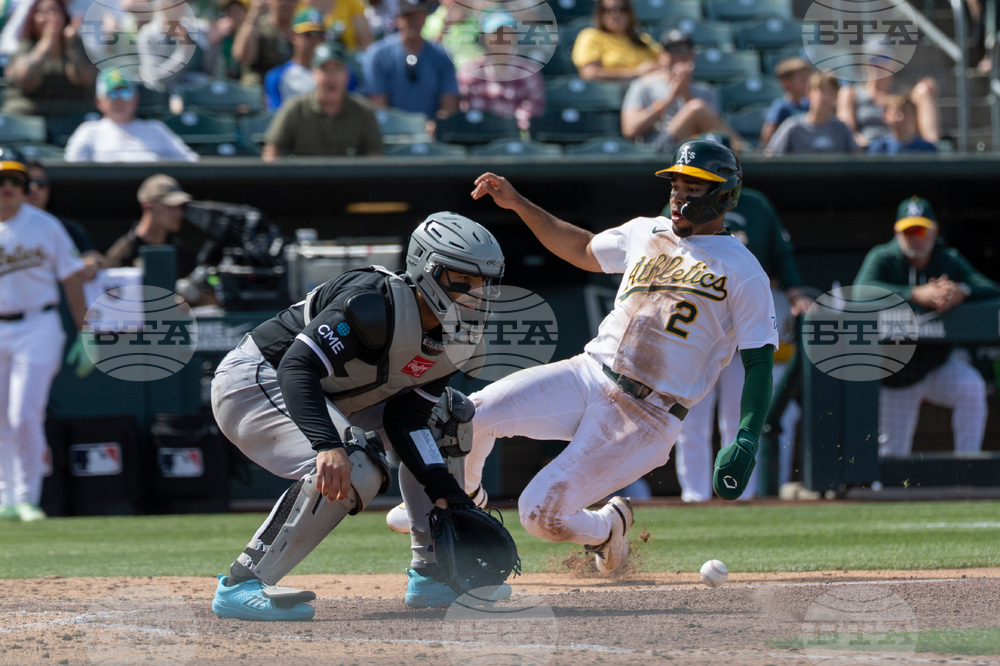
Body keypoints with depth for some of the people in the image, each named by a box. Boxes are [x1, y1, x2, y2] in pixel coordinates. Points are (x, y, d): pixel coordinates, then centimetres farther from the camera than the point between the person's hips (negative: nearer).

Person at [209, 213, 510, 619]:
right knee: (350, 470, -31)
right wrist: (329, 445, -50)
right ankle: (241, 586, -27)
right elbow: (298, 368, -36)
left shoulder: (452, 345, -1)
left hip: (326, 399, 10)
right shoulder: (377, 303, -29)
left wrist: (445, 493, -16)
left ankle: (431, 574, 14)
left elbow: (404, 419, -3)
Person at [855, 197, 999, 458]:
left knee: (972, 387, -29)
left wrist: (961, 292, -42)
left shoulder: (950, 261, -7)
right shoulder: (882, 259, -13)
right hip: (896, 374, -1)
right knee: (892, 453, 3)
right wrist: (915, 294, -46)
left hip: (939, 363, 1)